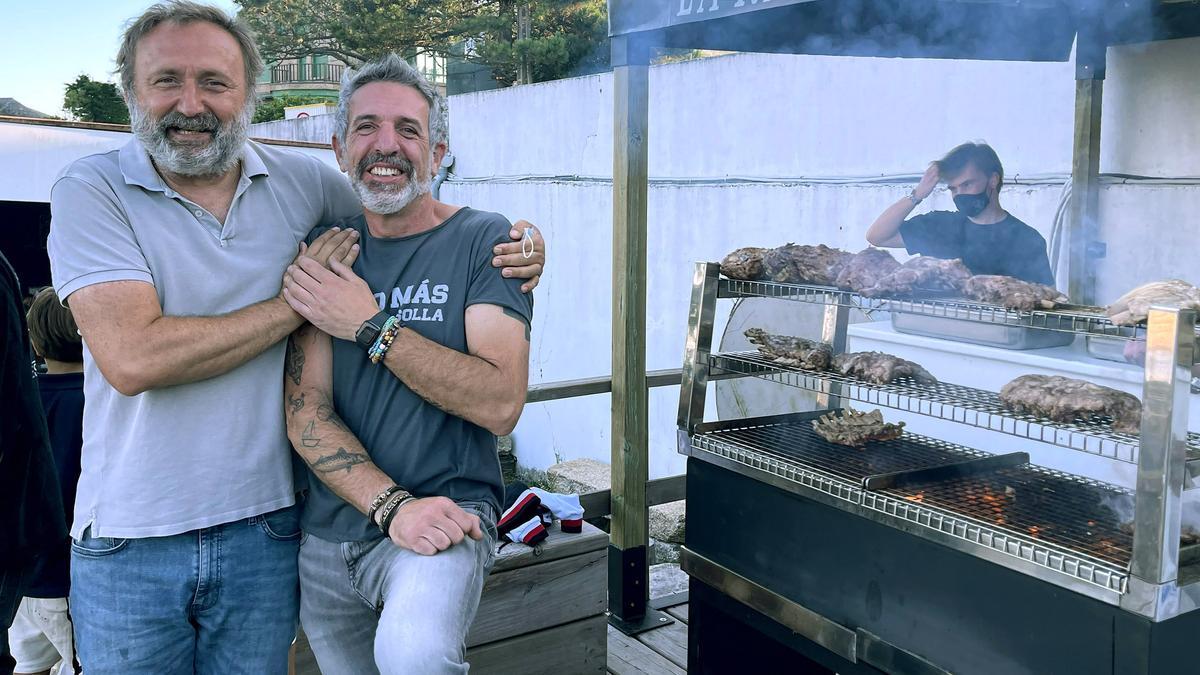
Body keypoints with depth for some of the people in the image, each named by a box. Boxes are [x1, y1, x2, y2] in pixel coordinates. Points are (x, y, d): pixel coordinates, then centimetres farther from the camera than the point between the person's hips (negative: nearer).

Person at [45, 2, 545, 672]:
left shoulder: (303, 181, 0)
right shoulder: (92, 191, -9)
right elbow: (133, 359, -22)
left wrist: (517, 244, -4)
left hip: (266, 528, 3)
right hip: (129, 540, -2)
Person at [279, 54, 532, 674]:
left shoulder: (484, 239, -6)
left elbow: (501, 404, -17)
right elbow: (305, 414, -4)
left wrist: (371, 326, -18)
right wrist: (392, 505, -19)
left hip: (447, 513, -4)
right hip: (326, 533, 5)